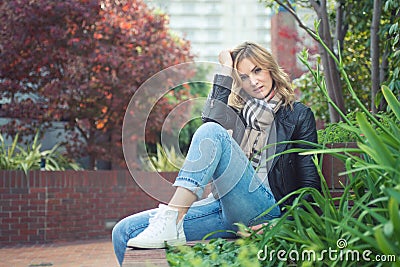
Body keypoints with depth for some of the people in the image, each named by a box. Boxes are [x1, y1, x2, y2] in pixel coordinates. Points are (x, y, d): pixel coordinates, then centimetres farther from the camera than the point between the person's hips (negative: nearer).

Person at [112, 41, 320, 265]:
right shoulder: (238, 111, 24)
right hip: (224, 208, 5)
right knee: (125, 232, -11)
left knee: (211, 132, -27)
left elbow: (310, 184, 5)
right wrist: (226, 72, 4)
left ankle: (170, 224, -38)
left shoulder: (299, 115, 13)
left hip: (265, 209, -5)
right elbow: (212, 119, -2)